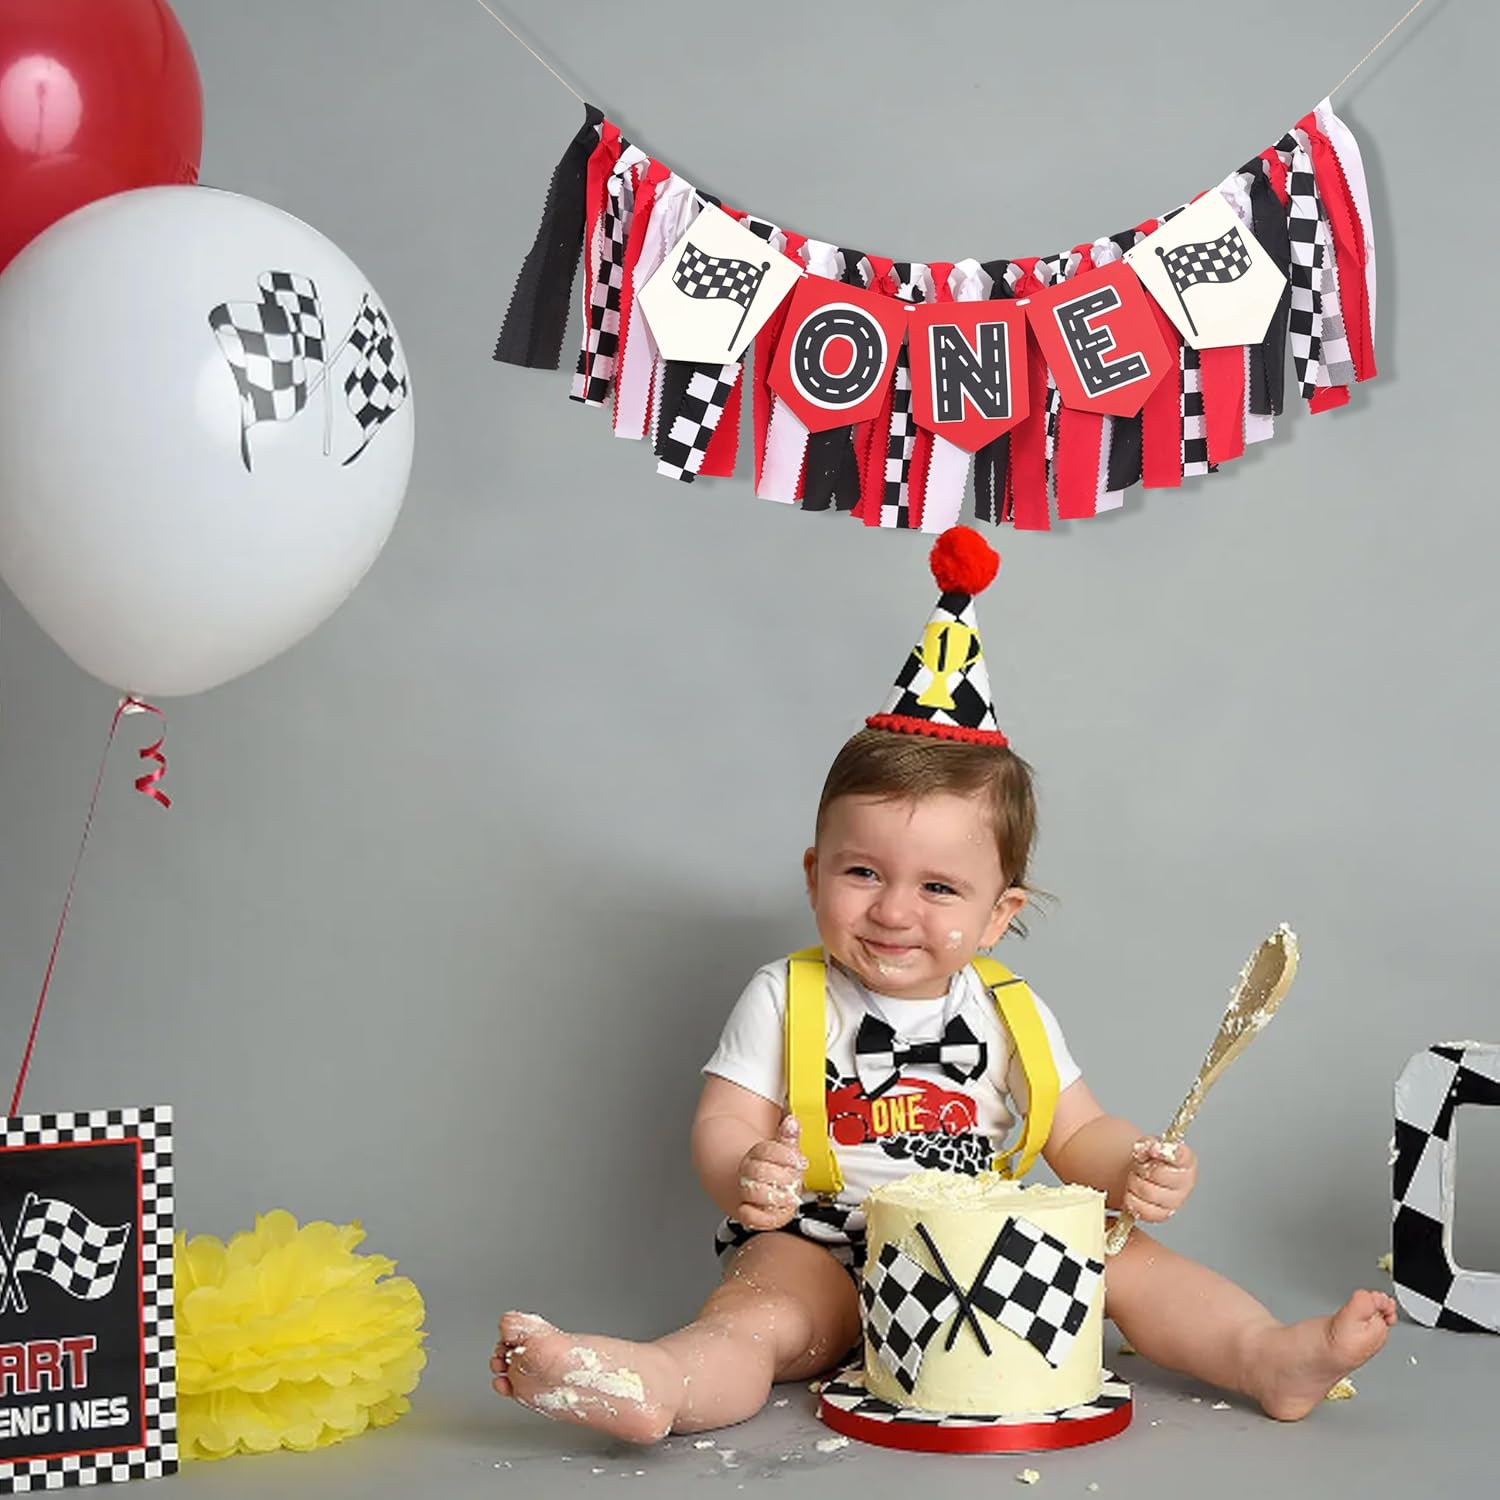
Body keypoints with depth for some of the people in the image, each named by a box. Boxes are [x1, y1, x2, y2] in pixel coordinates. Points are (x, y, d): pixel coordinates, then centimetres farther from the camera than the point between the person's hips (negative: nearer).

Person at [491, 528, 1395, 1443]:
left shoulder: (1012, 1015, 6)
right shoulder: (786, 1002, -2)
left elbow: (1076, 1133, 10)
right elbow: (727, 1124, -6)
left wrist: (1131, 1169, -13)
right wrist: (745, 1177, -31)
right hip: (824, 1251, -4)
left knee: (1126, 1255, -13)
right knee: (765, 1303, -34)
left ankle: (1268, 1357, -19)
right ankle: (657, 1385, -62)